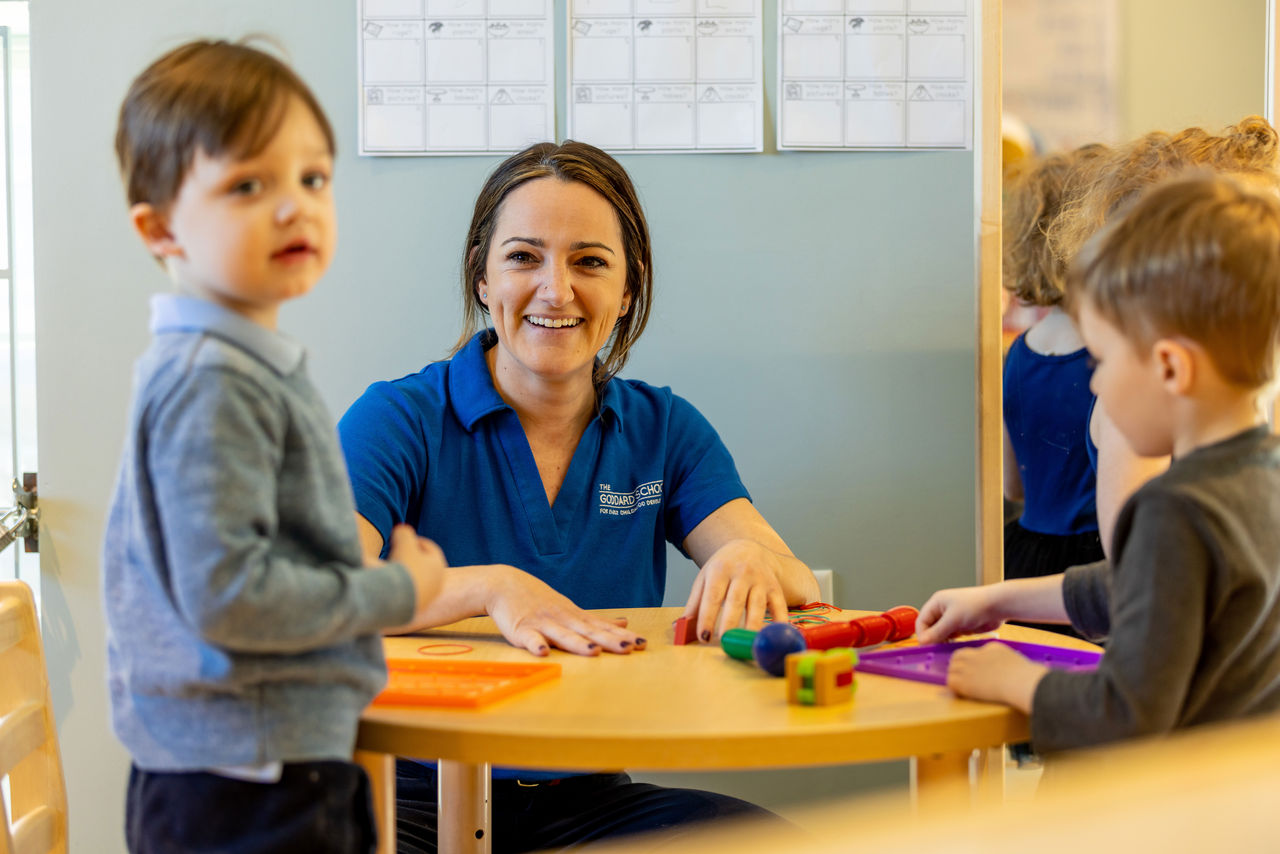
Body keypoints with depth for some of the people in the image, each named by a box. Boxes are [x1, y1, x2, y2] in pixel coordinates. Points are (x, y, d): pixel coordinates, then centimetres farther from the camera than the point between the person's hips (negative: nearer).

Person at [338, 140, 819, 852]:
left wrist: (753, 561, -28)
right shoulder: (402, 419, -4)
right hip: (417, 792, -2)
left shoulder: (664, 430, 8)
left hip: (589, 795, 3)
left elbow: (800, 590, -4)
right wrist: (489, 587, -35)